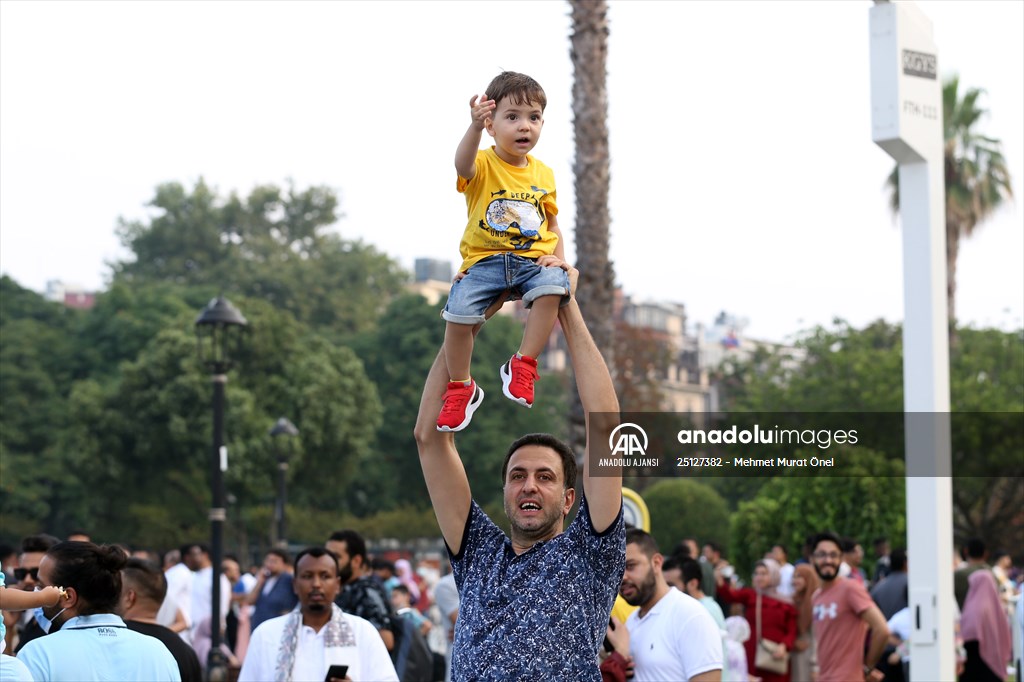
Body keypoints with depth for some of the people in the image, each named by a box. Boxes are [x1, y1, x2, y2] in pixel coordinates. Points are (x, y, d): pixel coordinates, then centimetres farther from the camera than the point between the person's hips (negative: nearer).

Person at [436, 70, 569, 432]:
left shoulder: (543, 174, 11)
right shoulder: (483, 165, -2)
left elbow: (552, 223, 22)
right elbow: (463, 165, -29)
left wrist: (558, 255, 2)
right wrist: (475, 127, -48)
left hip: (533, 259, 2)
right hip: (484, 260, -2)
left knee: (552, 287, -31)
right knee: (460, 311, -24)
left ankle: (523, 365, -15)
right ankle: (460, 388, 0)